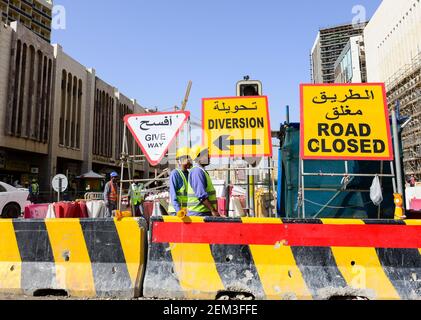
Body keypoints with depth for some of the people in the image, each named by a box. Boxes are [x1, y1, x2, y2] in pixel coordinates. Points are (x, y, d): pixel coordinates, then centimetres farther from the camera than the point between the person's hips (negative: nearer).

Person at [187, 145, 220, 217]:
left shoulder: (202, 171, 18)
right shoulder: (197, 171, -15)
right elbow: (201, 195, -23)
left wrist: (214, 210, 17)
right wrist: (212, 210, -22)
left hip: (205, 212, 10)